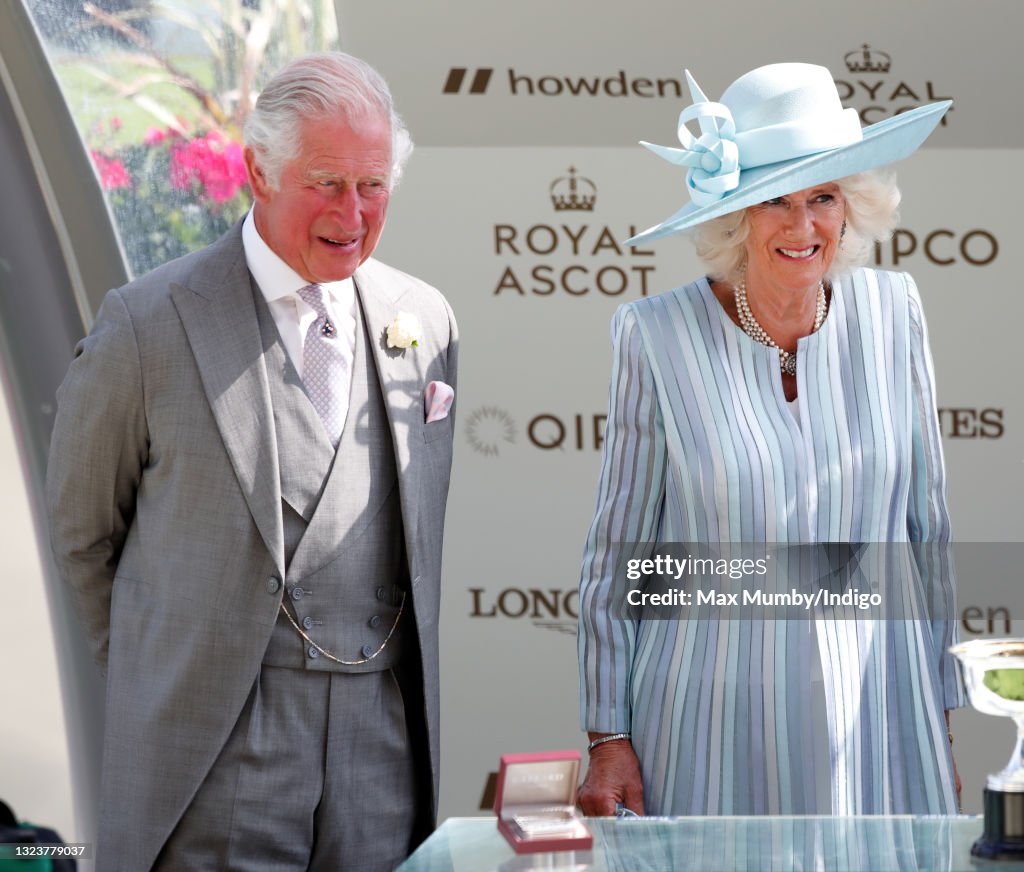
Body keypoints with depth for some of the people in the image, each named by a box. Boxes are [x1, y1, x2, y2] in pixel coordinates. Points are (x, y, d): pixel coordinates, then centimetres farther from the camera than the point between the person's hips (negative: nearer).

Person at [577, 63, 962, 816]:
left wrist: (942, 717, 10)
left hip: (875, 712, 3)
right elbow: (616, 550, -1)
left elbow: (927, 524, 8)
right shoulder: (658, 336, -7)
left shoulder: (891, 313, 1)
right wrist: (608, 737, -2)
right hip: (713, 728, -2)